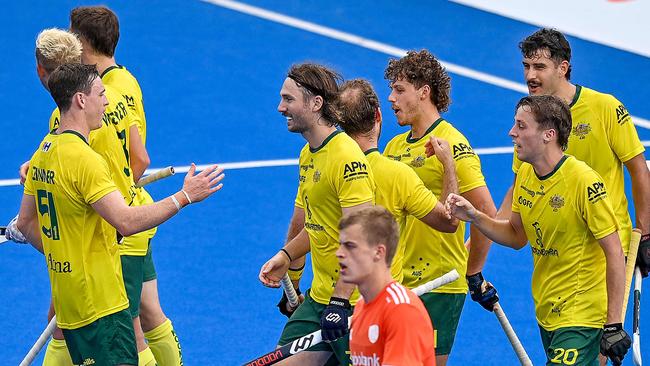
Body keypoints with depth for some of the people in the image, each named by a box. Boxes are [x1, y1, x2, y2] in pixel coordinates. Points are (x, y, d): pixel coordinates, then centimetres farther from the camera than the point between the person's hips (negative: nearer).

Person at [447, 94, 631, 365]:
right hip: (546, 313, 7)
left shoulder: (585, 182, -19)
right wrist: (474, 217, -2)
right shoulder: (525, 175, 4)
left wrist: (613, 324, -18)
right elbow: (517, 236, 16)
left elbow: (615, 254, -17)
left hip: (581, 318, -7)